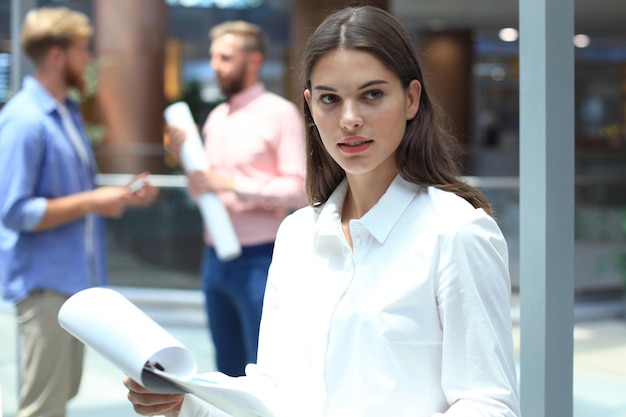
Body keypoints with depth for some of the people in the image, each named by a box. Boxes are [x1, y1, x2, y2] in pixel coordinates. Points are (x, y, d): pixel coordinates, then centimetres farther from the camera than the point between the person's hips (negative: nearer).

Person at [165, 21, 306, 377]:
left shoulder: (281, 113, -8)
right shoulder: (216, 117, 12)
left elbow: (300, 190, -17)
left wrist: (231, 182, -22)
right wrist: (186, 156, -1)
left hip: (258, 261, -7)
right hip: (215, 259, 7)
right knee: (229, 371, 15)